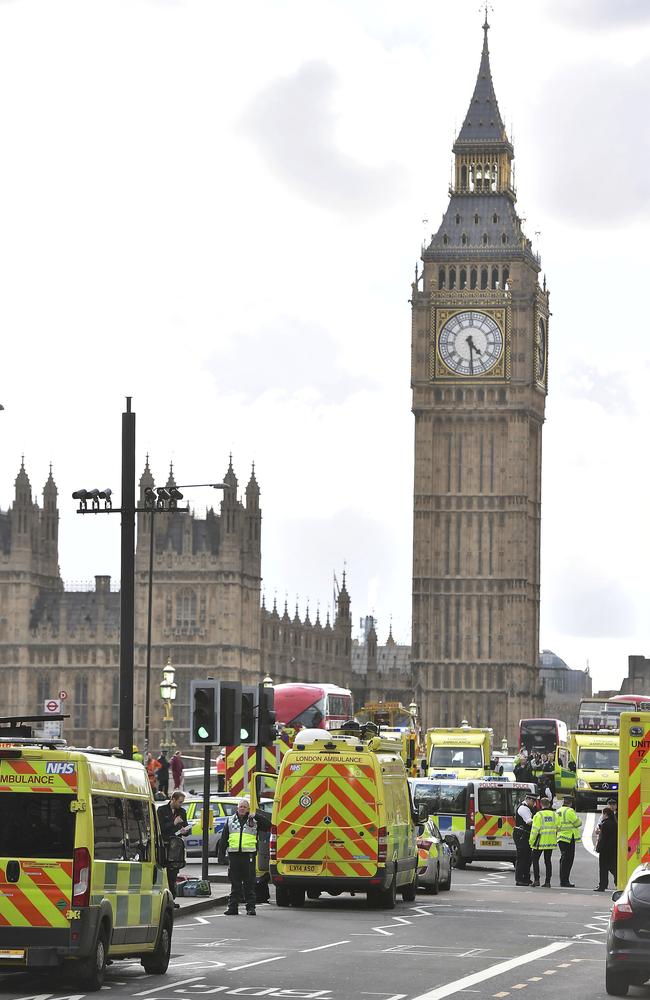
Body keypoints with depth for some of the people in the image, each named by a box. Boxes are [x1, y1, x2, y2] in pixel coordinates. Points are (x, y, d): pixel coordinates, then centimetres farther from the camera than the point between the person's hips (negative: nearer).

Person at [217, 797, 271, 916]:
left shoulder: (254, 821, 9)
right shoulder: (230, 821, 14)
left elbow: (268, 825, 0)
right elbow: (223, 839, 15)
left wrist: (256, 816, -9)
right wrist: (221, 855, 8)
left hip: (249, 856, -2)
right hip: (234, 855, 2)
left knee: (249, 884, 0)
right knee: (235, 884, 5)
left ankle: (250, 907, 3)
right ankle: (233, 907, 8)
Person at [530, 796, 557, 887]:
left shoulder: (538, 815, -10)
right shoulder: (554, 815, 6)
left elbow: (535, 829, -13)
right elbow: (557, 828, 8)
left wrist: (531, 841, -5)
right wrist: (555, 839, 19)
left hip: (540, 842, -5)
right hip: (551, 842, 5)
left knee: (535, 859, 7)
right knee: (548, 861, 9)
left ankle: (536, 880, -1)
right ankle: (547, 881, 6)